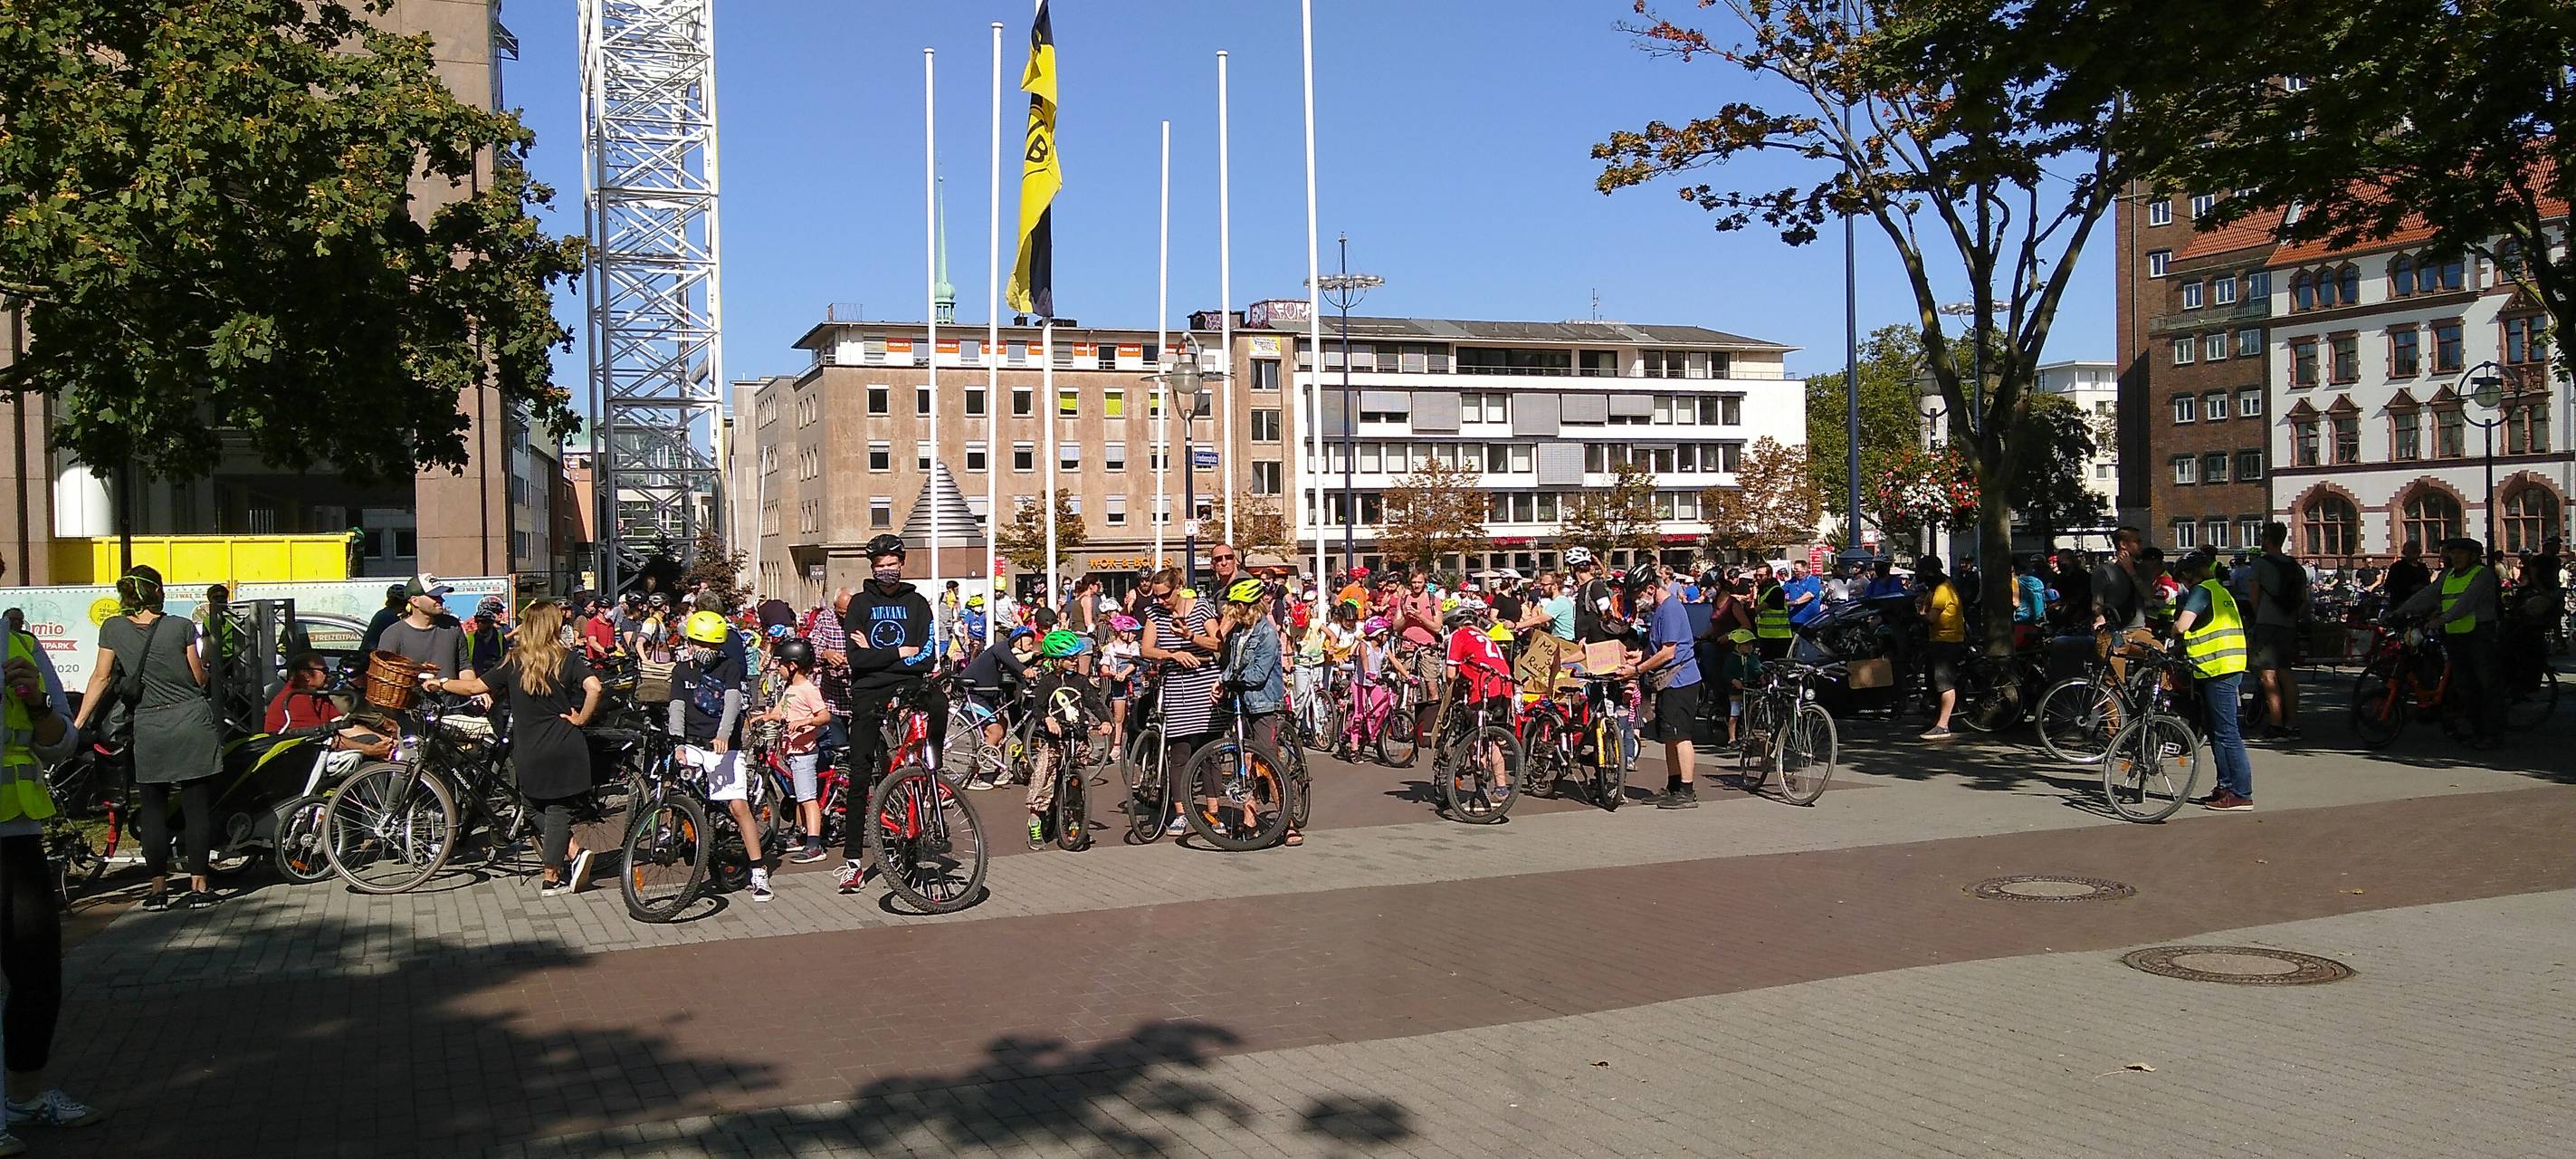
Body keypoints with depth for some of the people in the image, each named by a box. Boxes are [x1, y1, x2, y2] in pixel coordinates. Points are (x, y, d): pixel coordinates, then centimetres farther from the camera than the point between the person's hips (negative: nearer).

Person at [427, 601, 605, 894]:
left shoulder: (514, 662, 1)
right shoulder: (567, 658, -5)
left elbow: (476, 686, 3)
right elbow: (594, 687, -21)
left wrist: (440, 684, 19)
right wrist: (581, 718, -7)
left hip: (529, 752, 1)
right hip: (564, 748, -1)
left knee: (540, 810, 17)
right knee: (557, 810, 5)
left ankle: (573, 852, 2)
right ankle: (552, 878, 5)